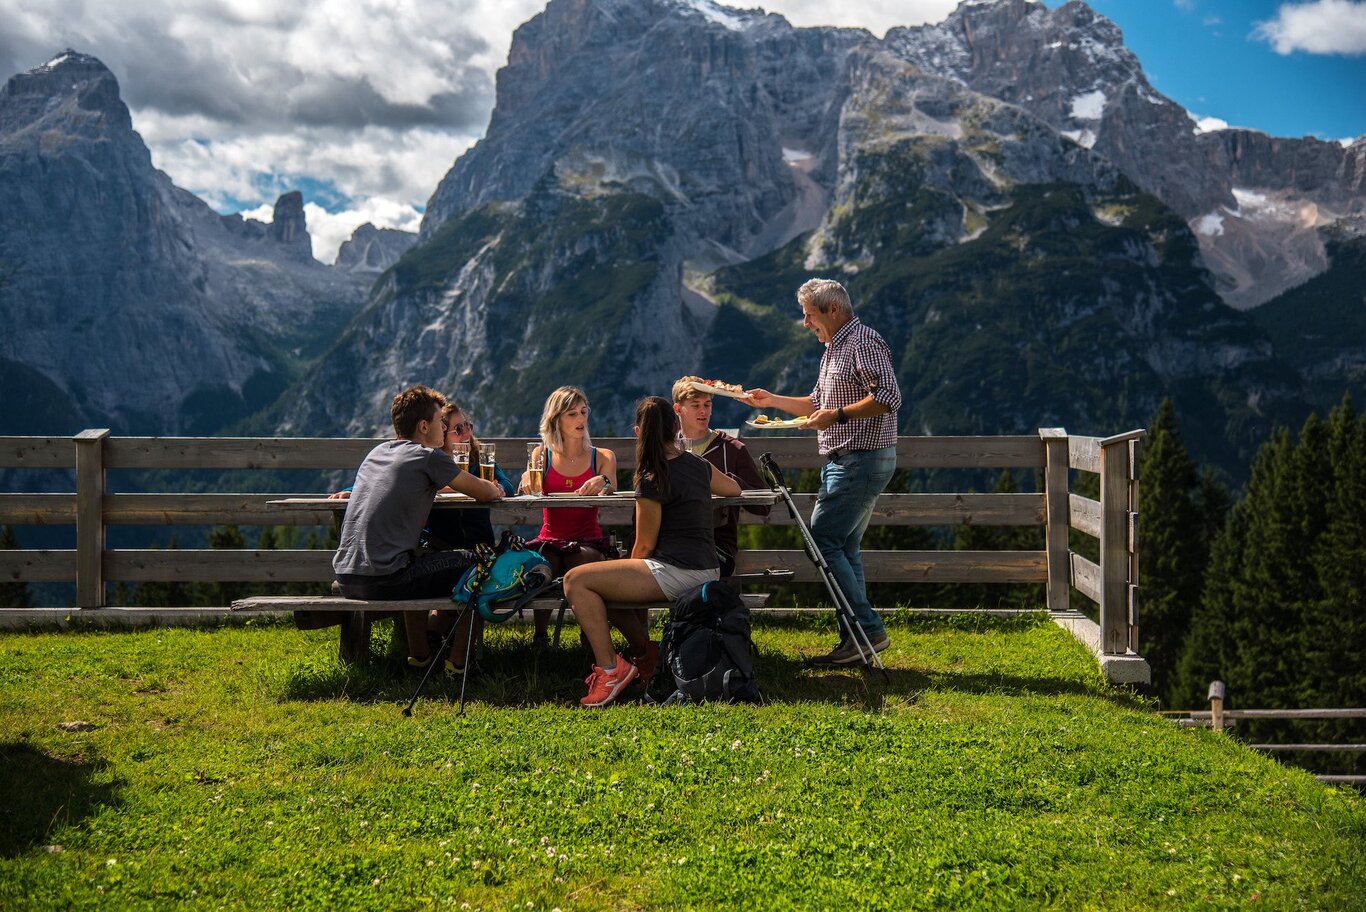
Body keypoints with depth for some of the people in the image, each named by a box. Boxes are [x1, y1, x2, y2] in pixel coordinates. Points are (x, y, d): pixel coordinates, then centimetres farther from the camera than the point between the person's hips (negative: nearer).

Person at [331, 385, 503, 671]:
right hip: (383, 580, -8)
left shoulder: (376, 452, 18)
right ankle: (457, 660, 15)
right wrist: (494, 489, 26)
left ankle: (419, 653, 38)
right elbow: (486, 493, 1)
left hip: (346, 578, 8)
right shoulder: (429, 457, -5)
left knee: (418, 560, 37)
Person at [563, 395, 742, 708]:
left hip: (675, 573, -9)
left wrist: (630, 575, 12)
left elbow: (645, 545, -8)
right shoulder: (699, 466, 8)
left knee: (576, 580, -8)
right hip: (706, 572, 9)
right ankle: (646, 652, 18)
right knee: (605, 582, 25)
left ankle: (609, 667, -13)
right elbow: (734, 488, 29)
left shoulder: (653, 481, -14)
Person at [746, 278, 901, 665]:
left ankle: (868, 629, -11)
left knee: (823, 541, -13)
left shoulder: (864, 342, -12)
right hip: (845, 462, 11)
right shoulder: (834, 348, 21)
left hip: (861, 460, -11)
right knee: (844, 548, 9)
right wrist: (772, 400, 20)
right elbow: (818, 404, 29)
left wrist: (838, 415, -24)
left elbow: (889, 397, -22)